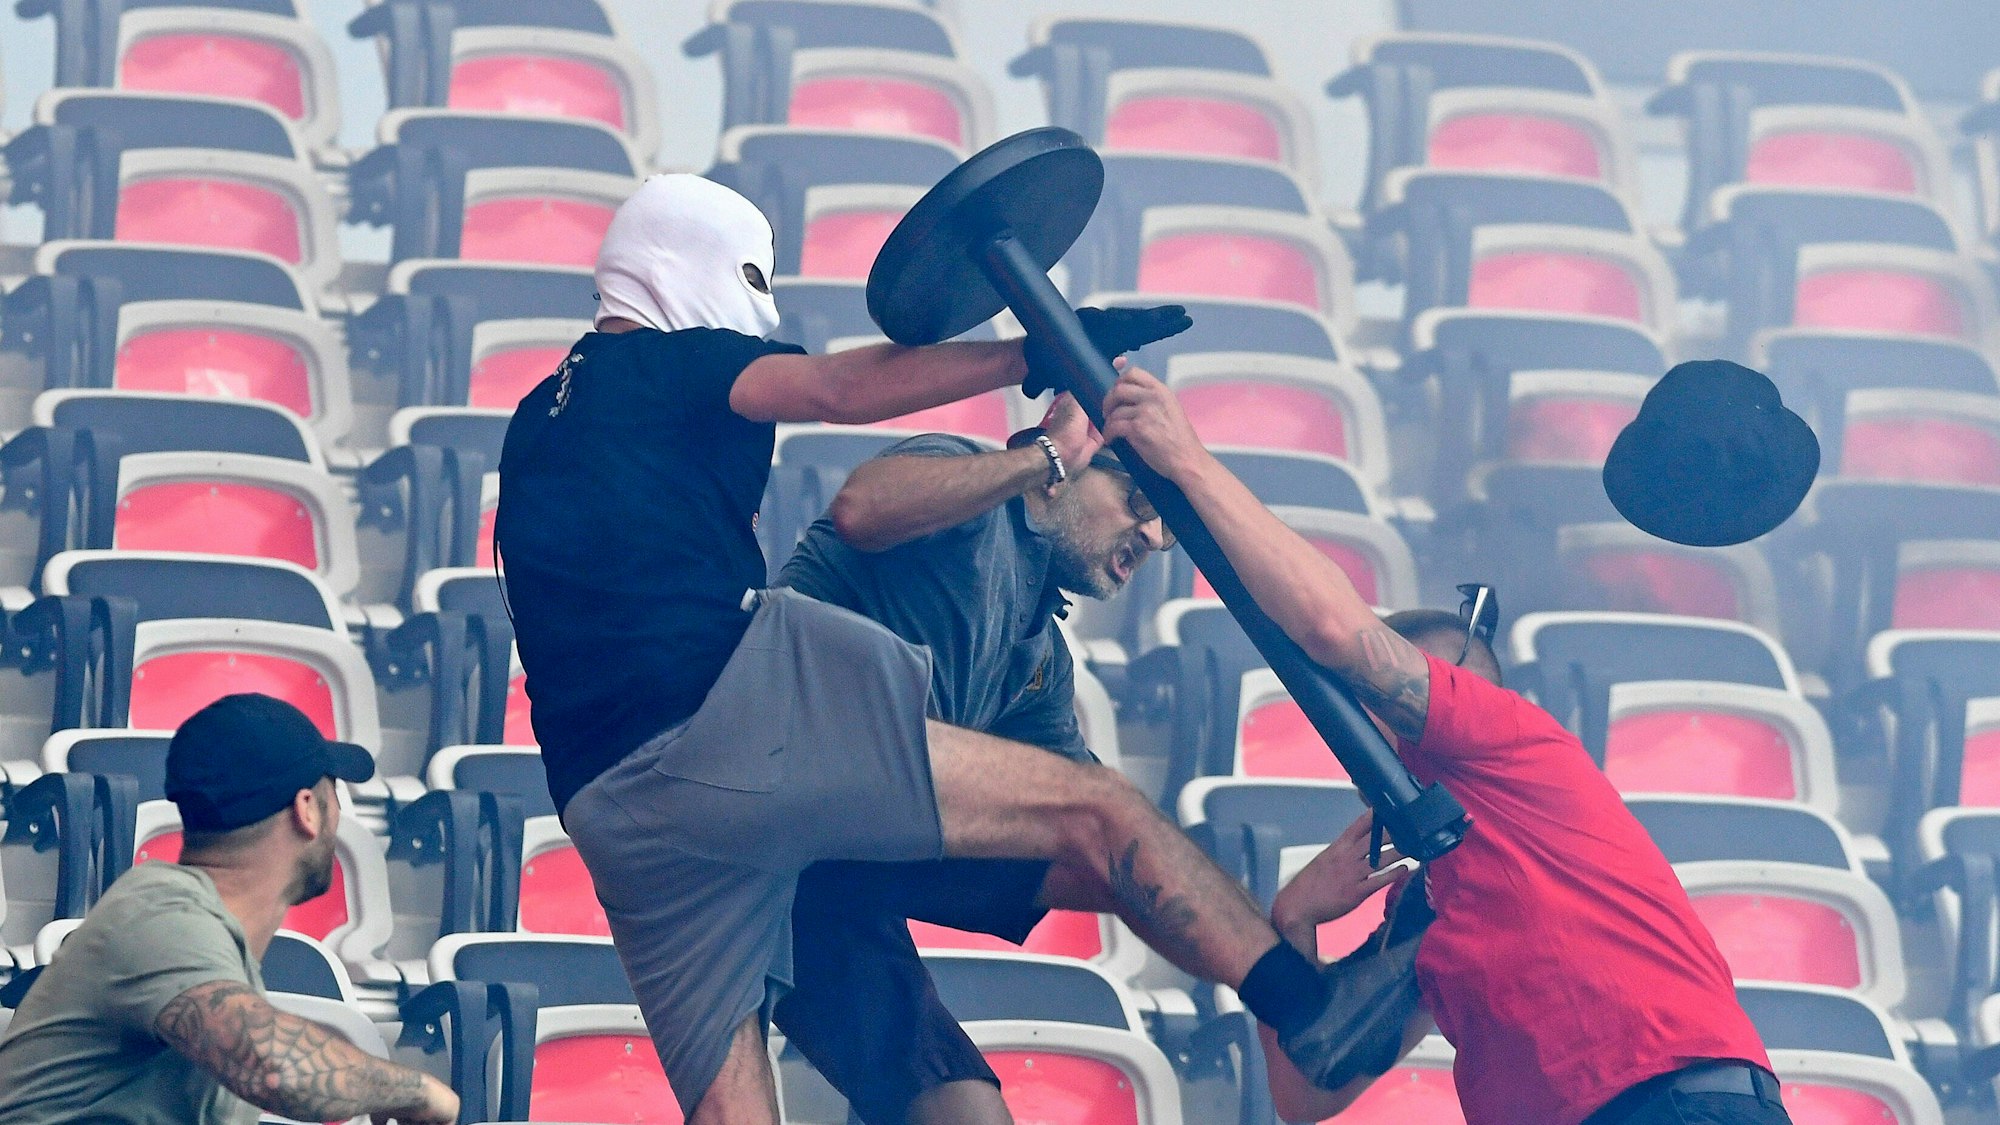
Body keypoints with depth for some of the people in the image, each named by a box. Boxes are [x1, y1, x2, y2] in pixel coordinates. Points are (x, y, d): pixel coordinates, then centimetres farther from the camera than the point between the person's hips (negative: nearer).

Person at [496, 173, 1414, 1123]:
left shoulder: (535, 430, 29)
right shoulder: (661, 362, 7)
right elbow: (842, 391, -9)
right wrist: (1041, 354, -11)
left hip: (614, 812, 8)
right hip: (737, 703, -8)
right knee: (1093, 810, -8)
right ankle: (1310, 1009, -18)